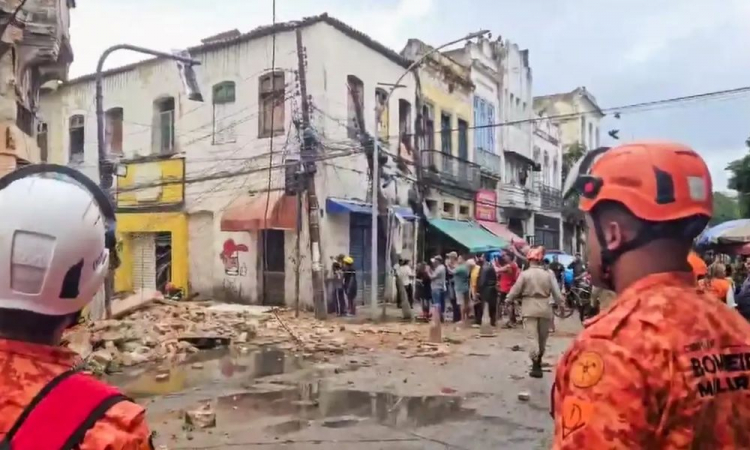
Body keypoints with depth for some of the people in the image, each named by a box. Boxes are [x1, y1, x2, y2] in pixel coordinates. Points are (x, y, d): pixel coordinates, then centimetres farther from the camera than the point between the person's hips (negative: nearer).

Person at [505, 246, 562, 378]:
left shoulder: (525, 274, -8)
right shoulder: (549, 273, -3)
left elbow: (515, 292, -4)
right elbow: (557, 293, -2)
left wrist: (509, 299, 14)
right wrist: (560, 301, 15)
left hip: (530, 308, -3)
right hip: (545, 308, 3)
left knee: (532, 337, -1)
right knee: (542, 337, 18)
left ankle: (536, 366, -11)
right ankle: (538, 361, 31)